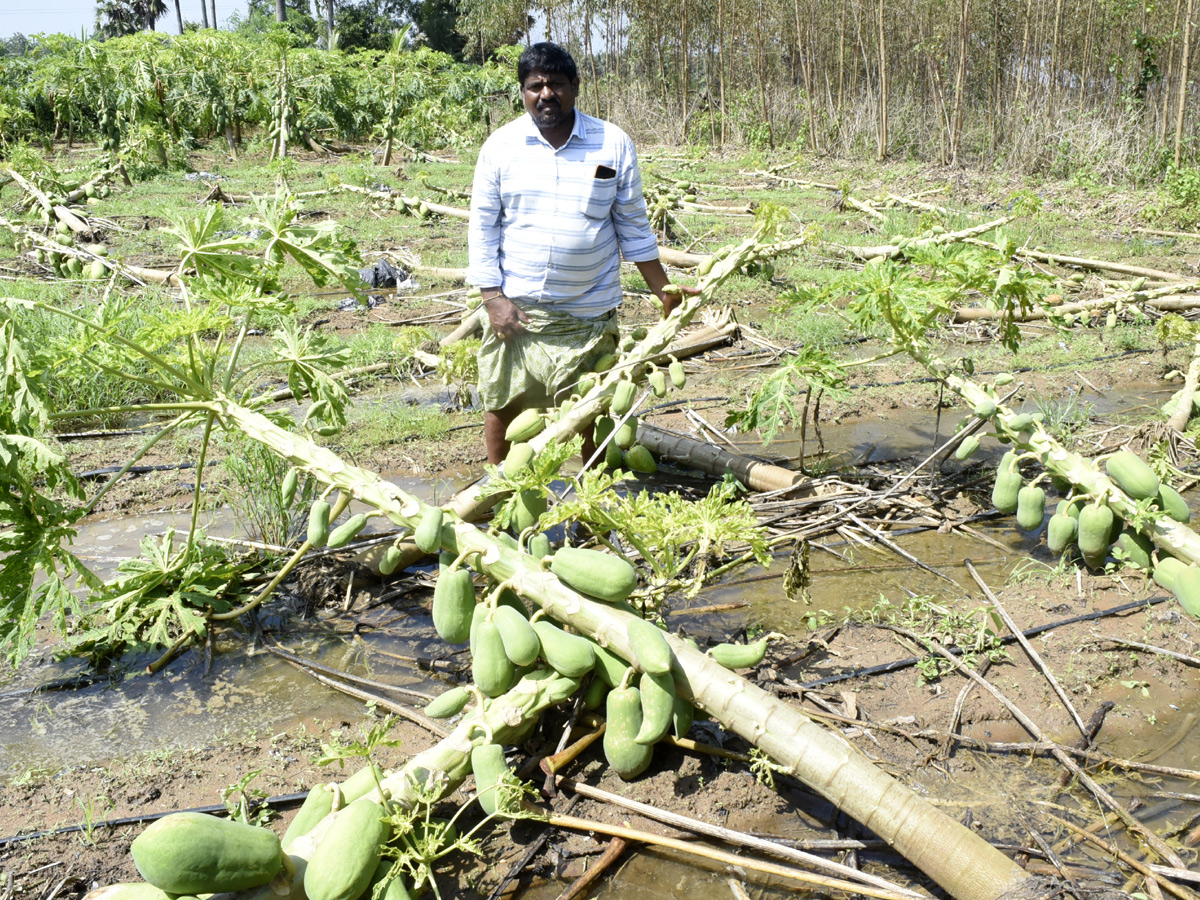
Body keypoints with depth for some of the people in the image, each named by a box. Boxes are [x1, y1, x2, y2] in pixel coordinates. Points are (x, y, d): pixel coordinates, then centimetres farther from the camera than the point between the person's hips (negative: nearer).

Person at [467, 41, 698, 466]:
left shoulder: (613, 145, 1)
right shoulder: (500, 145, 0)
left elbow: (633, 227, 6)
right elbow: (482, 228, 2)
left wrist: (665, 291, 4)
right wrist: (493, 298, -7)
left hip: (588, 314, 0)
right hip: (514, 308, 0)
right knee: (501, 403, 7)